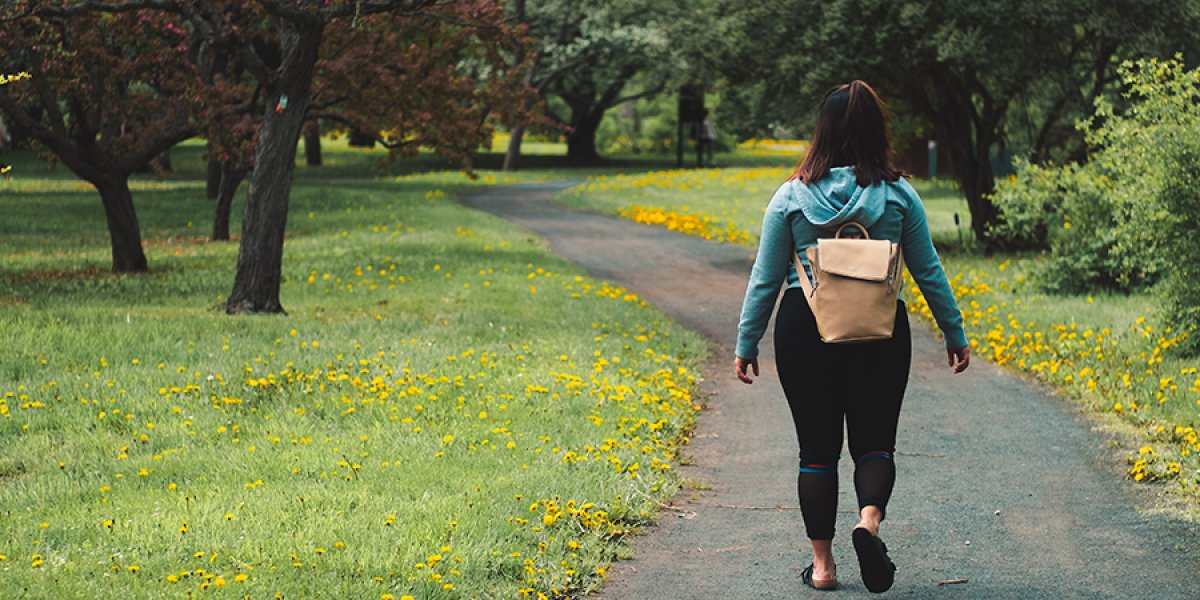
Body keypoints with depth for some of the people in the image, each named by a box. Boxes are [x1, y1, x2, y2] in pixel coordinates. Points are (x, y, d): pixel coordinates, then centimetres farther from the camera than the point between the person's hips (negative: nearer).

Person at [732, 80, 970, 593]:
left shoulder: (791, 196, -2)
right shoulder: (898, 194, -2)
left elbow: (765, 279, 1)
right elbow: (928, 271, 3)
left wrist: (746, 344, 9)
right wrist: (955, 334, 13)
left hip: (804, 329, 0)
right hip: (881, 333, 0)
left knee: (817, 449, 10)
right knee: (874, 441, 11)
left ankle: (822, 564, 11)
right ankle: (870, 519, -18)